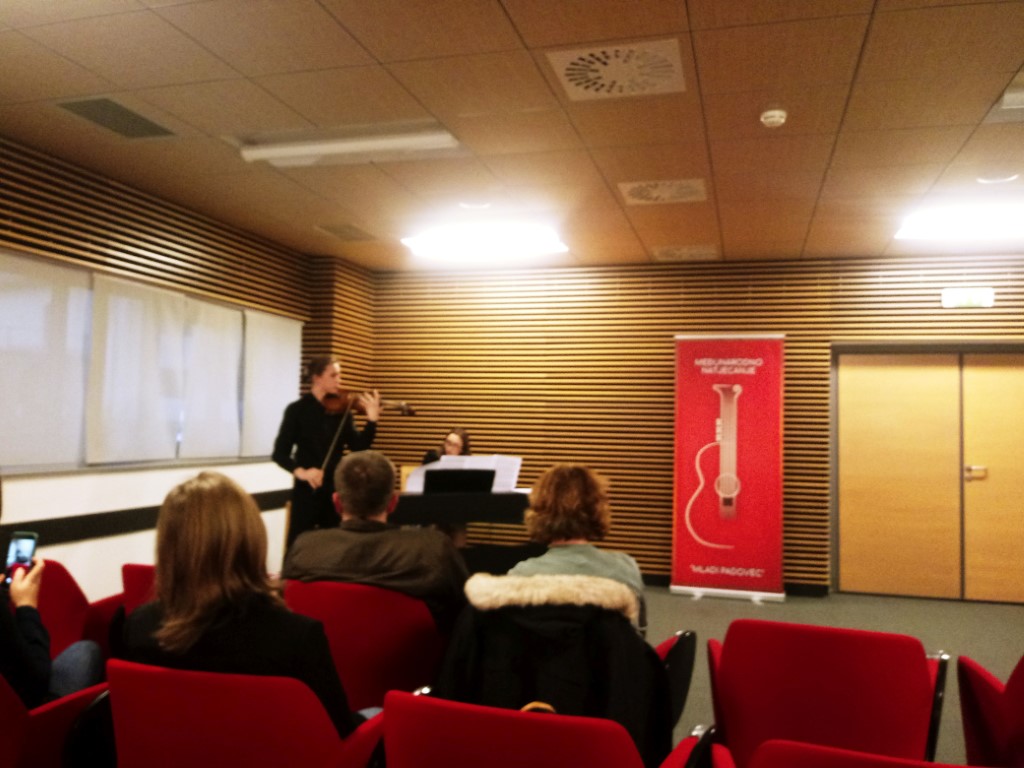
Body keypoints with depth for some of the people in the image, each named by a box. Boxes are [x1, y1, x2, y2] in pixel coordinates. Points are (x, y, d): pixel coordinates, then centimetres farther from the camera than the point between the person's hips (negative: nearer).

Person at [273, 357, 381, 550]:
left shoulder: (342, 410, 4)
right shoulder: (297, 410, -5)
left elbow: (358, 446, -5)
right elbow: (280, 453, -9)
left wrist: (372, 419, -19)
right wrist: (300, 471, -26)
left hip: (335, 490, 4)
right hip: (307, 490, -4)